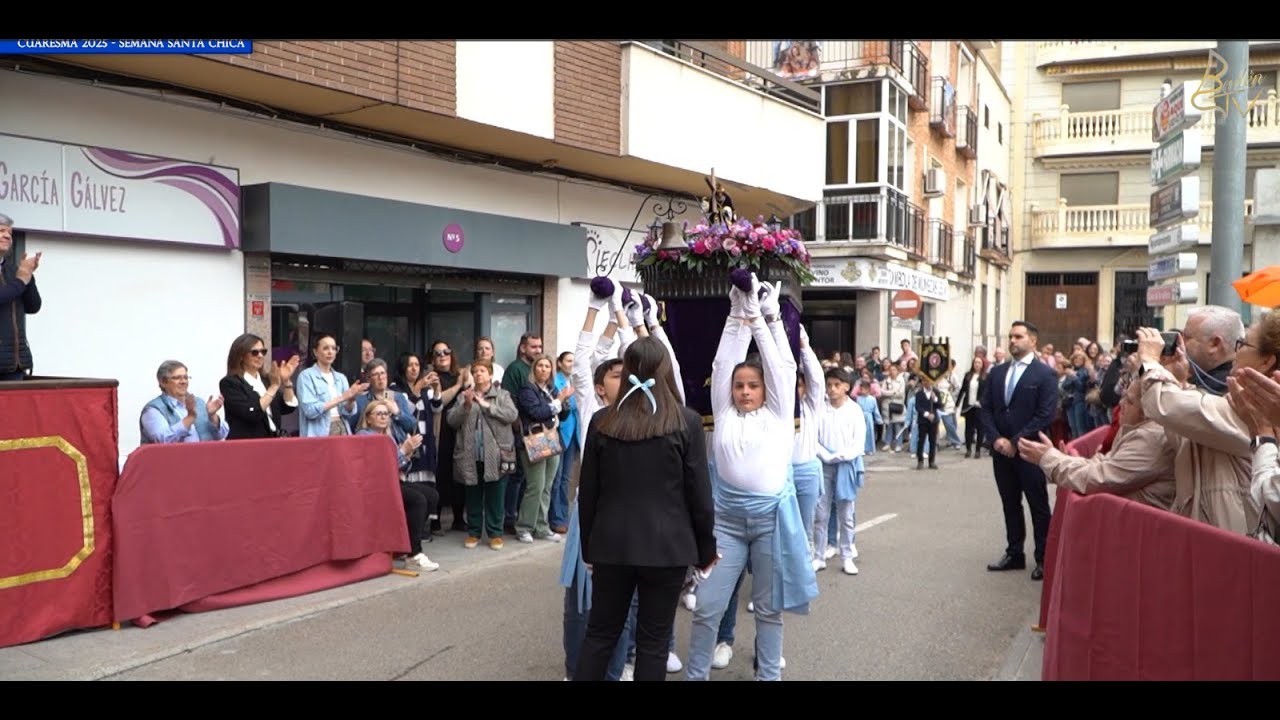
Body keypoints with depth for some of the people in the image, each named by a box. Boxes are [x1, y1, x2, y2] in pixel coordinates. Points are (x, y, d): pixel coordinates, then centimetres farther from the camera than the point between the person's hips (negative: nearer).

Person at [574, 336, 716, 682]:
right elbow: (699, 493, -5)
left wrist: (588, 547, 15)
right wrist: (706, 549, 7)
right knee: (653, 641, 8)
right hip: (667, 546, -2)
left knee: (600, 633, 15)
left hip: (612, 544, 2)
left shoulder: (602, 421, 0)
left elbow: (587, 492, 5)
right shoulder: (687, 422, -8)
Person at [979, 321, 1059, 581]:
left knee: (1038, 506, 3)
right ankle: (1015, 554, 22)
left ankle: (1044, 559, 12)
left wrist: (1016, 442, -15)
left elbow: (1045, 415, -13)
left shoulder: (1045, 374, -6)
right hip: (1001, 450, 5)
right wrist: (996, 439, -7)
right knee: (1010, 505, 13)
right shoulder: (996, 372, 11)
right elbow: (986, 409, 8)